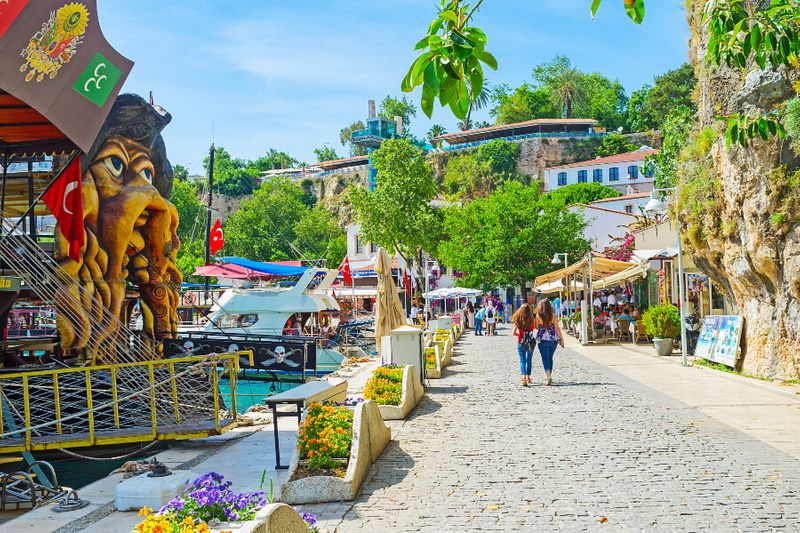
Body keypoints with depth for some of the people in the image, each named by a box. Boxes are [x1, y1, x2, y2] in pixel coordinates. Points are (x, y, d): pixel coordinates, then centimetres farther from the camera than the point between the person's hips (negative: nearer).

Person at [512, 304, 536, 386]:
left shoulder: (518, 320, -7)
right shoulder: (531, 320, -8)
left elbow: (514, 333, -6)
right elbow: (533, 330, -6)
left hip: (521, 342, -1)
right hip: (531, 342, 1)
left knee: (522, 360, 0)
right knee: (529, 360, 17)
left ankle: (524, 377, -20)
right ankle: (528, 377, 27)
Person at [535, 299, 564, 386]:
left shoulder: (538, 315, -5)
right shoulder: (553, 315, -2)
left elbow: (536, 327, 1)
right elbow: (557, 328, -2)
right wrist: (561, 338, 4)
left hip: (542, 339, -2)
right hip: (553, 339, 2)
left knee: (545, 358, -2)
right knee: (550, 358, 18)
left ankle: (548, 376, -19)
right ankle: (549, 376, 25)